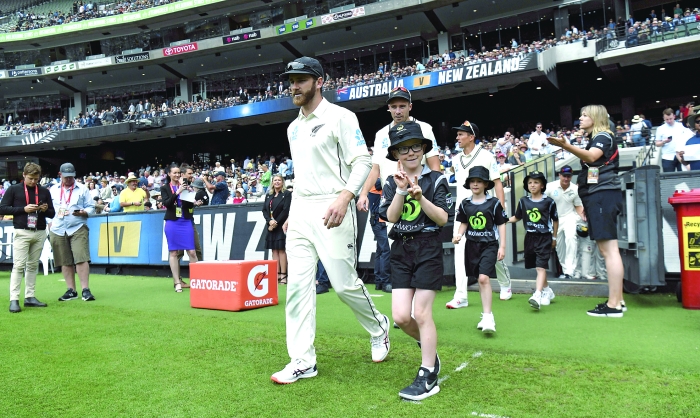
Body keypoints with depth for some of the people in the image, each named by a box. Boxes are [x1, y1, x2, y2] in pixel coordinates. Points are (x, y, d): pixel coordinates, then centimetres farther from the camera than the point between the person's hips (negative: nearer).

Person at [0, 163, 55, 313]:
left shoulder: (44, 191, 11)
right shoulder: (14, 190, 2)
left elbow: (52, 214, 15)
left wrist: (46, 209, -7)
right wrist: (23, 209, -13)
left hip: (40, 233, 4)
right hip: (22, 232, -4)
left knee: (33, 265, 8)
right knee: (19, 265, -7)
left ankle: (30, 297, 14)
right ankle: (14, 299, -4)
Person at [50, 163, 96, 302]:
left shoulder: (82, 189, 5)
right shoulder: (53, 190, 13)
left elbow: (91, 207, 3)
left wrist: (82, 213, -17)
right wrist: (50, 224, 6)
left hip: (78, 229, -3)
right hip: (58, 230, 3)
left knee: (81, 258, -13)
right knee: (65, 262, 6)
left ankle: (85, 290, -9)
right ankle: (71, 291, 15)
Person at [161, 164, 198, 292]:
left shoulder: (184, 186, 10)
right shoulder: (165, 188, 5)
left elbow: (191, 205, 9)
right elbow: (166, 203, -11)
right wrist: (177, 192, -19)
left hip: (186, 222, 1)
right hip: (172, 223, -1)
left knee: (192, 252, -2)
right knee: (173, 252, 1)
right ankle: (177, 282, 6)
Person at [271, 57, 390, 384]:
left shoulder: (339, 117, -4)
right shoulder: (293, 127, 19)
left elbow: (362, 162, -10)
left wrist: (344, 197, -25)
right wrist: (292, 213, 17)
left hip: (331, 211, -7)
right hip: (299, 213, 7)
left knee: (344, 284, -3)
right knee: (297, 285, 0)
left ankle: (379, 328, 26)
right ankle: (303, 361, 8)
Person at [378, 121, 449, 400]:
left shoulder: (436, 179, -1)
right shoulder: (391, 183, 8)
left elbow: (443, 219, -8)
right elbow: (390, 217, -4)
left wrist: (420, 196, -20)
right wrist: (401, 190, -17)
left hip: (428, 248, -4)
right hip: (401, 250, 4)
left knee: (421, 313, -4)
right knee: (400, 316, -1)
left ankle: (428, 377, 9)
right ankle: (429, 348, 30)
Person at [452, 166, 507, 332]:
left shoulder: (493, 203, -5)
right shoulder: (465, 204, 5)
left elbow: (501, 224, 0)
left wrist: (502, 246, -3)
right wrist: (458, 235, -4)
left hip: (489, 245, -4)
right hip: (472, 245, 4)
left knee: (484, 278, -17)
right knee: (480, 280, 10)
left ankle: (487, 316, -10)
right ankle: (486, 314, 22)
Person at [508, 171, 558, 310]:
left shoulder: (548, 201, -3)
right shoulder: (523, 201, 5)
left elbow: (555, 220, 7)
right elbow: (517, 217, 14)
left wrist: (554, 237, 11)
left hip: (544, 237, -4)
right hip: (530, 237, 4)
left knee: (541, 267, -12)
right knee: (537, 267, 13)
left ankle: (537, 296, -21)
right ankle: (547, 291, 31)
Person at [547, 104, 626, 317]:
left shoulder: (604, 136, -5)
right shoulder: (595, 139, 24)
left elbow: (591, 157, -27)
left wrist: (565, 145, -43)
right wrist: (587, 203, 26)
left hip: (603, 196, -10)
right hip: (597, 196, 10)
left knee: (609, 249, -12)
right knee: (607, 250, 10)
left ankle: (614, 305, -12)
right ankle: (617, 301, 14)